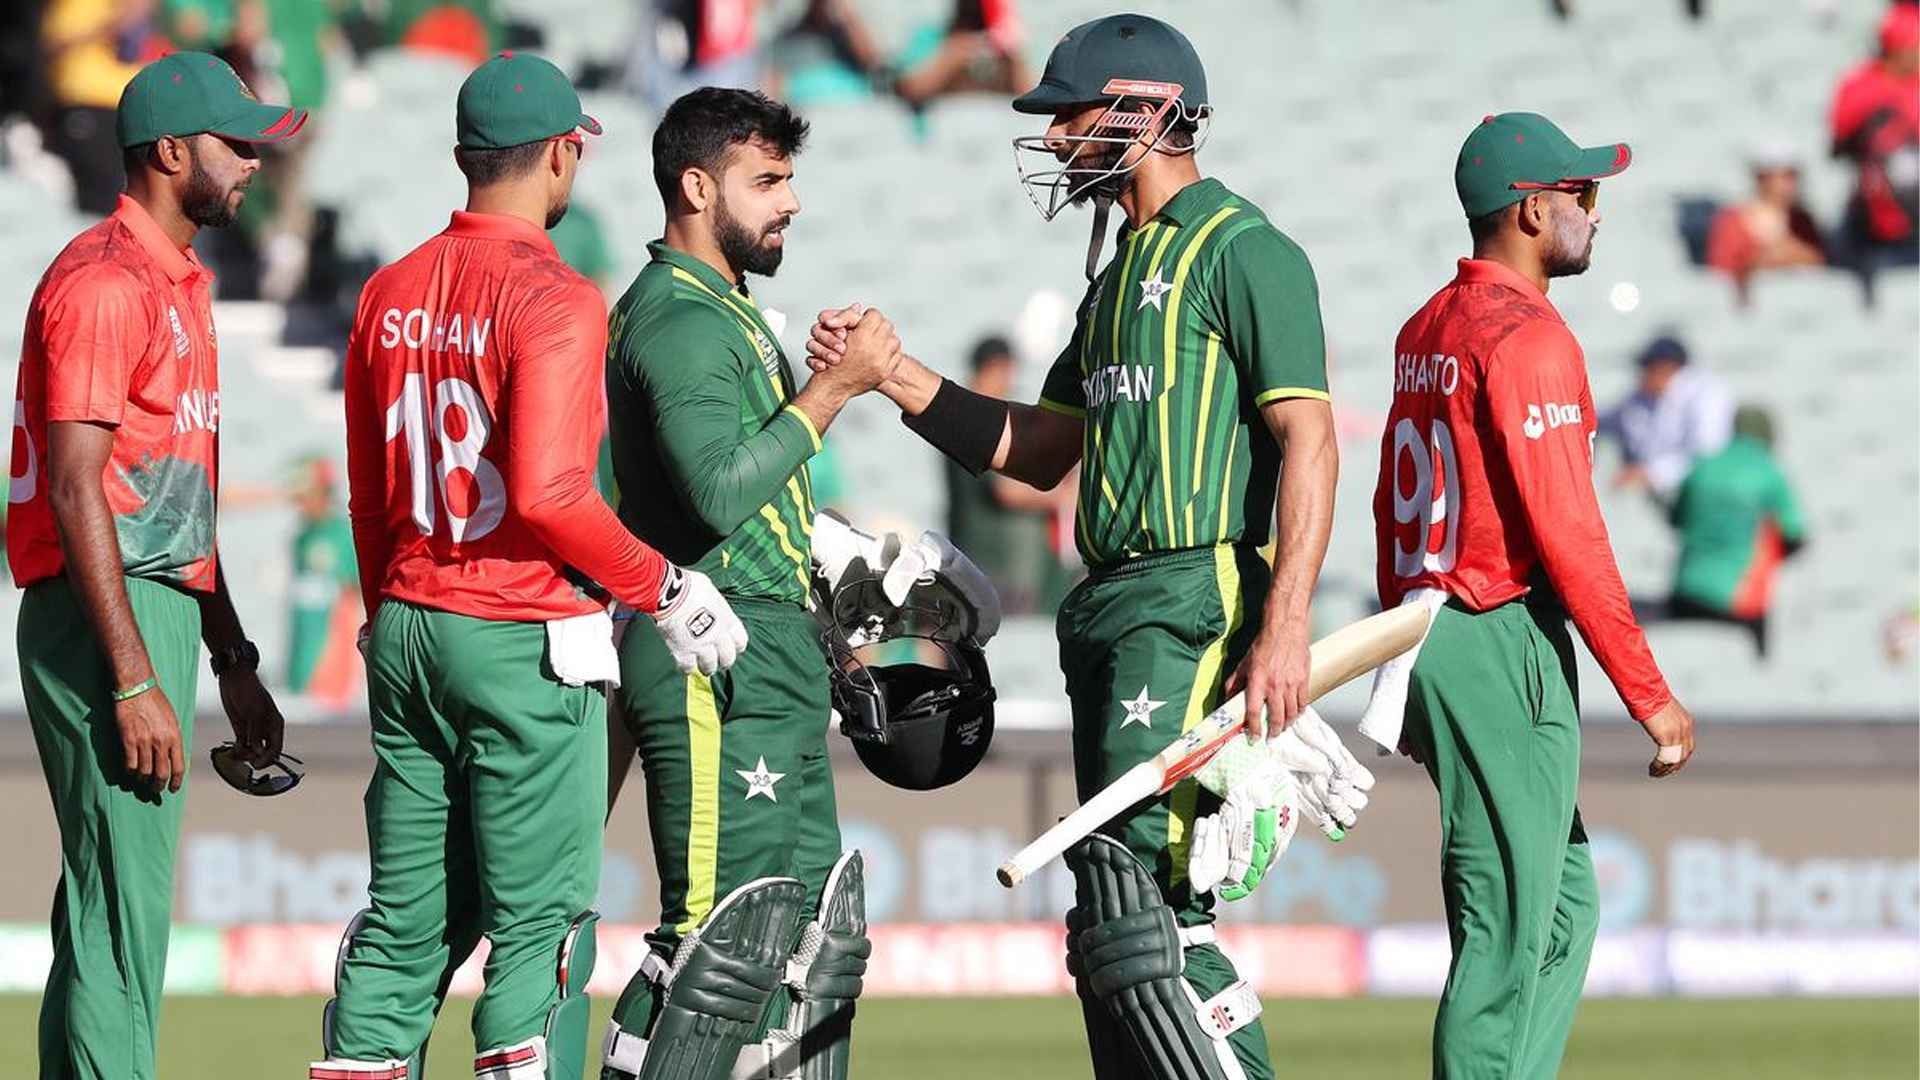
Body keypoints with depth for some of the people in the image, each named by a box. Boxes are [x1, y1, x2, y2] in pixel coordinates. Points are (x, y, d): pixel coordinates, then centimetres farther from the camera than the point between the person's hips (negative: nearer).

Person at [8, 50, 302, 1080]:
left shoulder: (180, 283, 18)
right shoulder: (103, 281, -13)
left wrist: (232, 661, 23)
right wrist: (134, 683, -23)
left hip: (164, 608, 10)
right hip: (102, 621, -10)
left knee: (111, 909, 12)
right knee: (120, 910, -10)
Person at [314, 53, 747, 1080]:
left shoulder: (390, 294, 9)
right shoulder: (555, 300, -14)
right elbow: (547, 491, -23)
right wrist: (662, 586, -11)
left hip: (405, 636, 7)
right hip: (526, 646, -7)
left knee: (406, 917, 11)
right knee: (539, 924, -4)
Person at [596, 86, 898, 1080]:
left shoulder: (729, 311, 20)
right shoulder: (678, 318, -13)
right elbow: (719, 494, -25)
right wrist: (835, 388, -19)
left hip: (771, 664, 11)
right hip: (715, 664, -11)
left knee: (809, 925, 11)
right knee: (716, 928, -12)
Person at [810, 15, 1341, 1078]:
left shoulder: (1243, 252, -6)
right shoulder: (1122, 273, 23)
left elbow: (1309, 441, -15)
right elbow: (1038, 451, 27)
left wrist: (1283, 628, -24)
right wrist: (892, 375, 17)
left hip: (1196, 599, -10)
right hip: (1109, 610, 10)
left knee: (1135, 893, -19)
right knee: (1115, 920, 7)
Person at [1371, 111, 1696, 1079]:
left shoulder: (1425, 330, 14)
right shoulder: (1528, 337, -14)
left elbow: (1393, 509, 19)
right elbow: (1565, 533, -19)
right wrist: (1648, 696, -15)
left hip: (1427, 631, 10)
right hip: (1506, 650, -10)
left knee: (1565, 906, 15)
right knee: (1507, 935, -7)